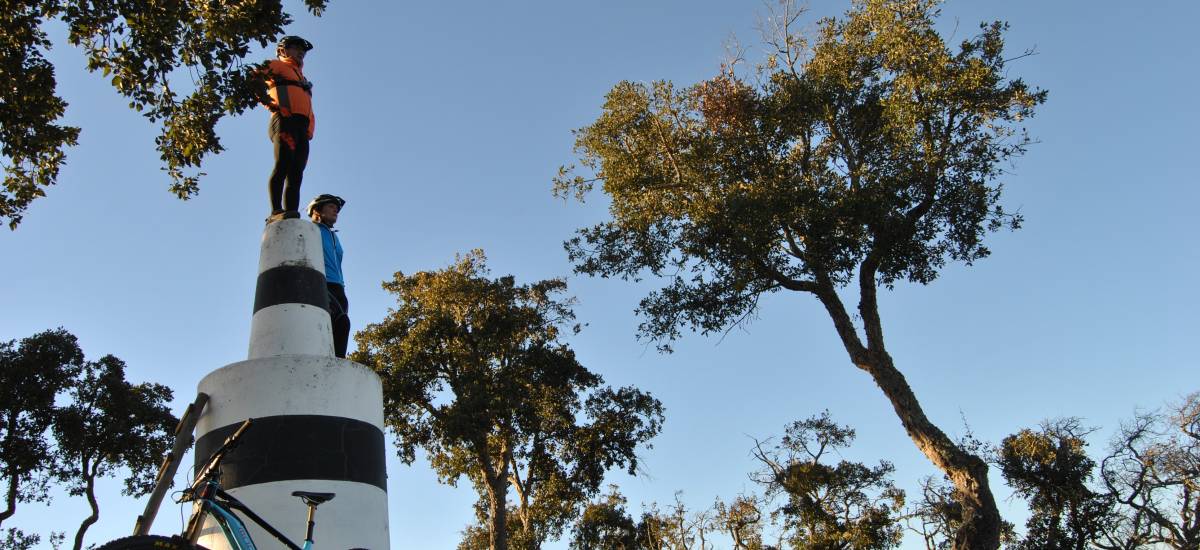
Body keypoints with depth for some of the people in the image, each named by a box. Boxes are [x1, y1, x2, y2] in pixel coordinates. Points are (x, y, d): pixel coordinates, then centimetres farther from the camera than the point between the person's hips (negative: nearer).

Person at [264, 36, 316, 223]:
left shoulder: (302, 78, 38)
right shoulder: (276, 65, 18)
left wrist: (309, 130, 10)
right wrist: (267, 101, -10)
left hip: (302, 127, 6)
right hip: (284, 120, -6)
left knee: (296, 175, -7)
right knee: (283, 164, -23)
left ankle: (292, 219, -16)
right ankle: (276, 212, -31)